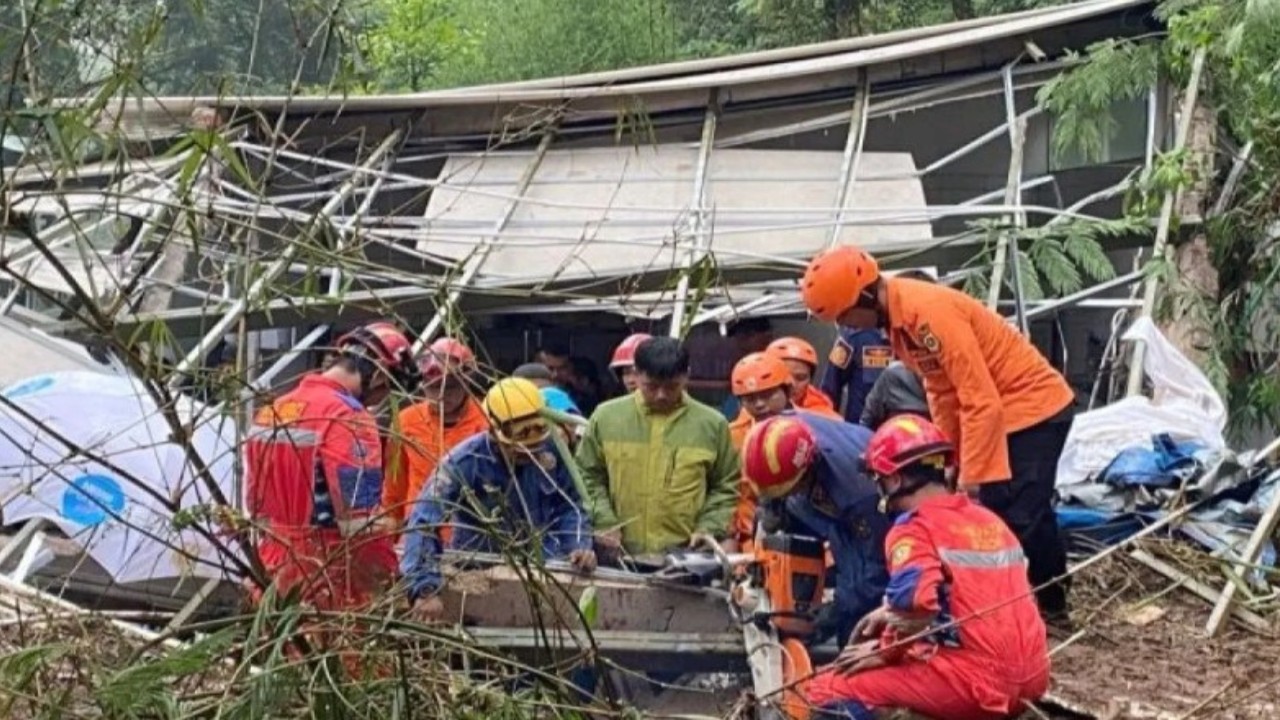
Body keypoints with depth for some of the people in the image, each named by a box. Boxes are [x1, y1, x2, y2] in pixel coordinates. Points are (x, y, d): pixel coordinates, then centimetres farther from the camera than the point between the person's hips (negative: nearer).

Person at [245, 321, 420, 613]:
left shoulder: (269, 412, 12)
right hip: (332, 584, -8)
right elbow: (362, 519, -21)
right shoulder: (348, 417, -15)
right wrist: (389, 583, -14)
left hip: (277, 576, 8)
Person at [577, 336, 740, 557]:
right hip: (619, 555, 1)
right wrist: (604, 521, -2)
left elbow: (727, 487, 9)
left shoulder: (711, 424, 2)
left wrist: (709, 528, -3)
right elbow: (587, 477, 10)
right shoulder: (606, 416, 3)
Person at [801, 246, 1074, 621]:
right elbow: (941, 390, 9)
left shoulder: (929, 312, -28)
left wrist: (972, 477, -25)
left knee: (1019, 517, -11)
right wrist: (952, 459, 6)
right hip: (1003, 412, 10)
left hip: (1035, 406, -10)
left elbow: (982, 401, -29)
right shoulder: (898, 317, 2)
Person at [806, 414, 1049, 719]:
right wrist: (891, 614, 25)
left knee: (827, 690, -3)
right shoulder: (989, 520, 17)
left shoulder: (915, 529, -8)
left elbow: (915, 611, -24)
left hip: (975, 682, -8)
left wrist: (883, 650, -5)